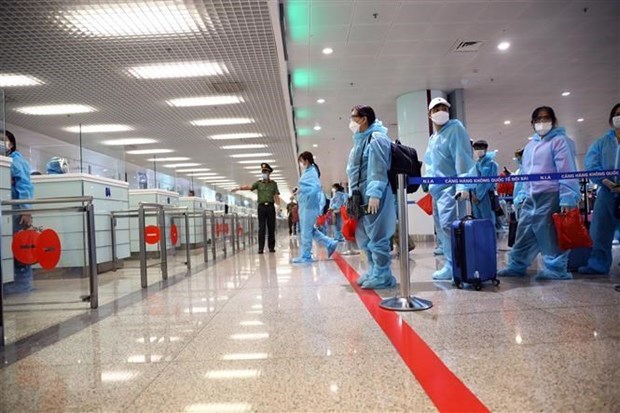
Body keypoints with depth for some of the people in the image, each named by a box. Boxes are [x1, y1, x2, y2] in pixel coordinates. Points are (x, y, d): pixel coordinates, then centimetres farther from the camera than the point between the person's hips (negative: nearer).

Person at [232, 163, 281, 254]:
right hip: (261, 206, 0)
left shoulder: (273, 183, 10)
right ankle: (261, 248, -3)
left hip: (270, 206, 1)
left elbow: (276, 196, 5)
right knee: (261, 228, -3)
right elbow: (249, 187, -5)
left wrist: (278, 205, -10)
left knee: (271, 228, 3)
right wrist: (239, 188, -21)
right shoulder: (258, 183, 9)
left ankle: (271, 247, 10)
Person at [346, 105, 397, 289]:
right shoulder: (361, 140, 21)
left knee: (377, 236, -6)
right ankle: (374, 271, 25)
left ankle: (382, 276, 1)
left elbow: (378, 169, -17)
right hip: (361, 196, 10)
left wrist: (374, 194, -24)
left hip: (373, 196, -10)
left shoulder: (376, 138, -9)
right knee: (364, 238, 14)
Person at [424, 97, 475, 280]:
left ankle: (452, 265, -12)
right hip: (437, 188, 9)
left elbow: (462, 157, -14)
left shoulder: (455, 129, -3)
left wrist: (462, 185, -23)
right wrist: (430, 184, 15)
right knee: (440, 228, 10)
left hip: (451, 187, -9)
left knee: (447, 225, -17)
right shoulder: (432, 139, 21)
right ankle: (452, 262, 19)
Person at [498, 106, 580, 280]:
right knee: (525, 235, 10)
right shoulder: (530, 145, 23)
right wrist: (520, 196, 16)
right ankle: (516, 266, 17)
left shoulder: (560, 140, -2)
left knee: (551, 236, -3)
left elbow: (567, 171, -11)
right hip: (531, 198, 7)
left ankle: (556, 270, 8)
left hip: (550, 197, -7)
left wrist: (567, 199, -19)